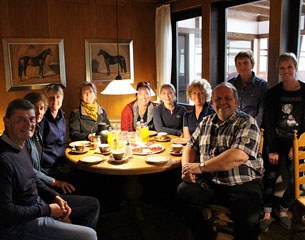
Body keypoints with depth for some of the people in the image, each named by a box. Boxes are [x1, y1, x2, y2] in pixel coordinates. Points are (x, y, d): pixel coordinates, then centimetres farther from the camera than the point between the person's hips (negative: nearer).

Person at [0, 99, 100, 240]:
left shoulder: (21, 146, 3)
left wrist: (56, 197, 1)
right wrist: (47, 210, -17)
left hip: (38, 202, 10)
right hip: (18, 224, -9)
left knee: (92, 204, 14)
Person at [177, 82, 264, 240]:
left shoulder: (247, 123, -4)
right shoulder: (206, 122, 15)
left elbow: (239, 156, -19)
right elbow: (191, 146, 16)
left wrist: (201, 166, -18)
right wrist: (187, 167, -6)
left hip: (243, 184, -5)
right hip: (209, 182, 5)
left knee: (249, 221, -30)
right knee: (184, 191, -20)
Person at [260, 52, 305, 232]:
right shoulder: (273, 93, -4)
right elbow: (268, 122, -5)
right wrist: (272, 149, -9)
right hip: (276, 142, 0)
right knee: (270, 177, 0)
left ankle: (283, 210, 26)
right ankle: (267, 214, 14)